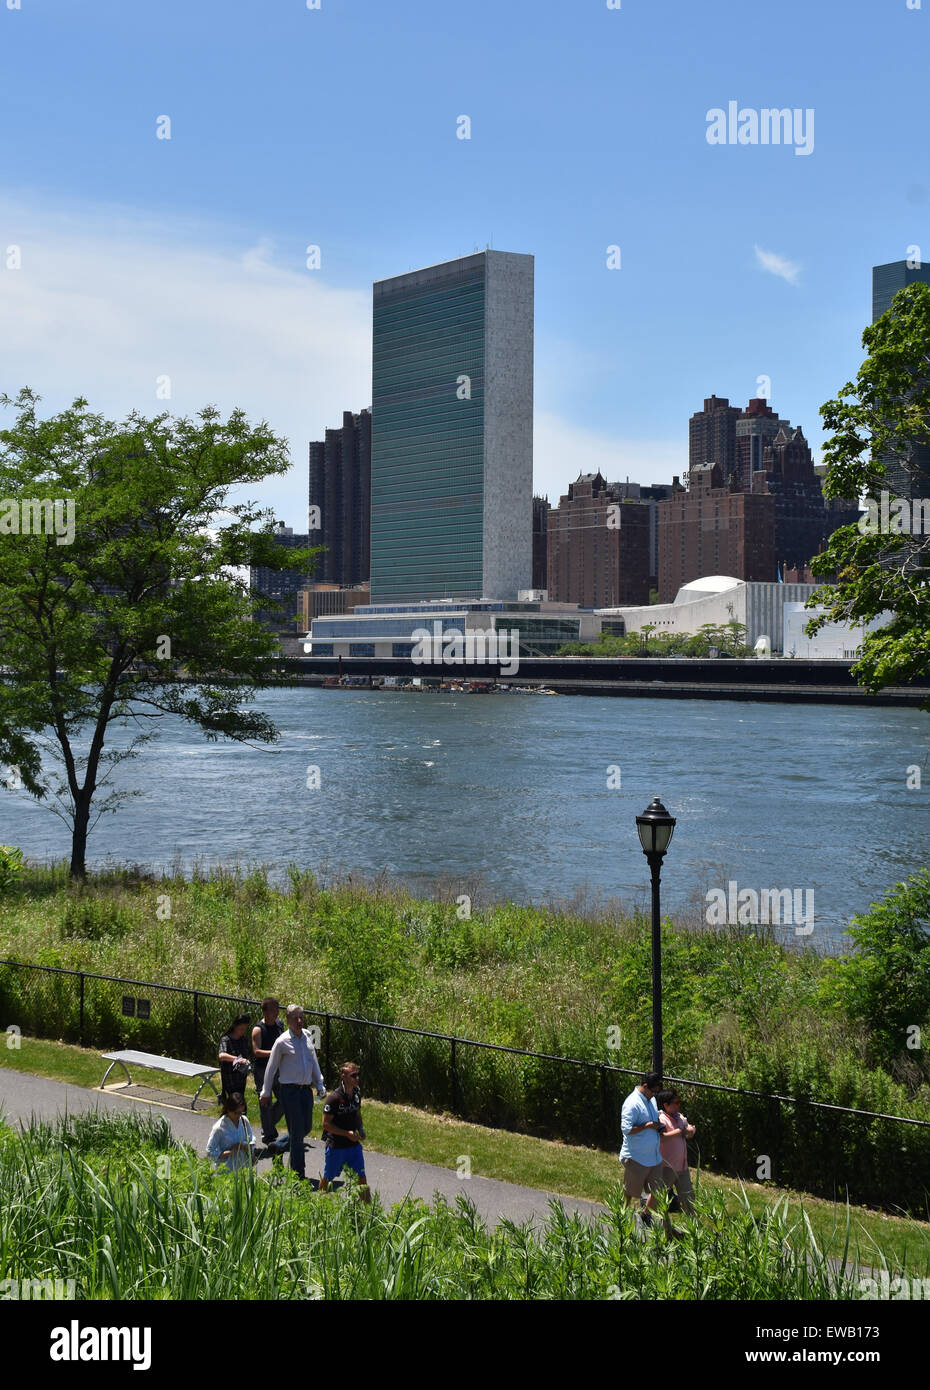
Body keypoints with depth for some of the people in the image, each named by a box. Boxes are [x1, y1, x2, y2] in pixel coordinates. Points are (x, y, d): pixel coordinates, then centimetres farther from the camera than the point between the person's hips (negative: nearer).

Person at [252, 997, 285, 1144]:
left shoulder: (279, 1024, 6)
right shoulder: (258, 1029, -14)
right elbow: (256, 1051, -21)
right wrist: (273, 1052, -31)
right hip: (262, 1070, -6)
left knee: (284, 1100, 8)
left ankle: (270, 1125, 30)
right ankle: (267, 1134, 12)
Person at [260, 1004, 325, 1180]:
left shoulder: (307, 1037, 8)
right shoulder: (282, 1042, -9)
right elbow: (271, 1068, -1)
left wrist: (320, 1085, 18)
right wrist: (265, 1093, 3)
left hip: (306, 1089, 6)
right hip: (290, 1091, -6)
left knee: (306, 1128, 12)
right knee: (297, 1131, -4)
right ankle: (298, 1172, 3)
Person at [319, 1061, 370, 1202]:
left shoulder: (357, 1093, 1)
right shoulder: (334, 1098, -20)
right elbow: (326, 1124, -18)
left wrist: (360, 1129, -1)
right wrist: (347, 1133, -21)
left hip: (354, 1144, 5)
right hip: (335, 1145, -5)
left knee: (361, 1177, -2)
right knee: (327, 1176, 13)